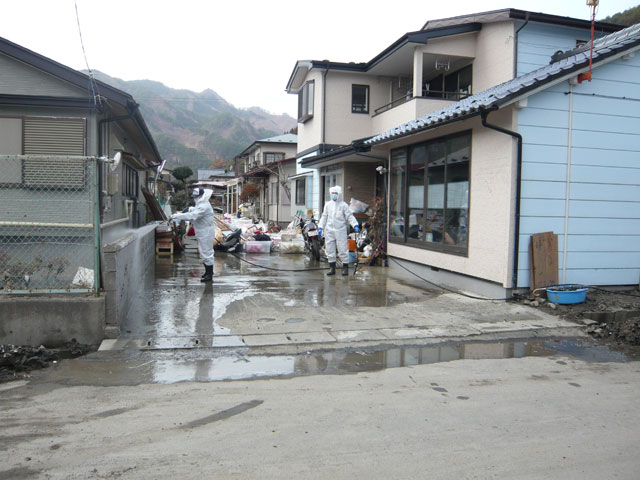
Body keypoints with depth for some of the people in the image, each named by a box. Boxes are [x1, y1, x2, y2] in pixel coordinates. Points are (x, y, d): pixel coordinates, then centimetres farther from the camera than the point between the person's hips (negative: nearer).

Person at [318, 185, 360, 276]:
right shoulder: (328, 205, 13)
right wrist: (320, 228, 10)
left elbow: (350, 216, -2)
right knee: (330, 250, 5)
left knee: (342, 249, -5)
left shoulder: (344, 205, 0)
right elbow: (324, 217, 17)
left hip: (340, 231, -4)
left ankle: (345, 268, 6)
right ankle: (332, 268, 15)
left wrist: (355, 225, -16)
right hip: (329, 230, 4)